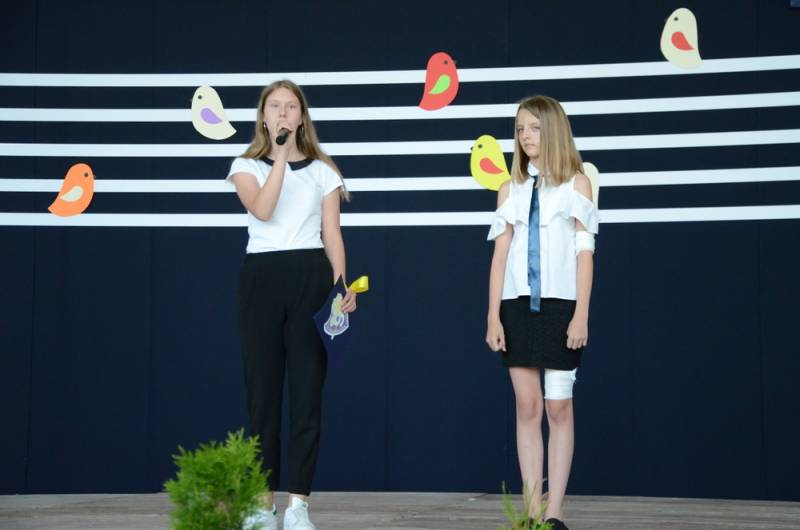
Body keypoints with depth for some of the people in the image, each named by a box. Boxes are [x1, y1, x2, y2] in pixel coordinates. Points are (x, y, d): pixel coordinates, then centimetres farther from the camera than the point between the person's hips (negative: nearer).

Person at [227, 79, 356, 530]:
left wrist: (342, 284, -6)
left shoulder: (322, 170, 12)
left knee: (307, 391, -4)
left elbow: (332, 234, 7)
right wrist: (281, 155, -11)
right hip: (262, 276, 0)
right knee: (263, 390, 0)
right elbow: (262, 210, -10)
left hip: (311, 277, 0)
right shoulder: (247, 166, 10)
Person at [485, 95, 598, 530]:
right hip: (518, 305, 3)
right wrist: (493, 315, 1)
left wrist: (581, 315, -9)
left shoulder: (576, 183, 4)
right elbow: (500, 253, 8)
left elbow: (584, 251, -1)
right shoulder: (510, 189, 12)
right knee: (526, 407, 2)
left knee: (558, 408, -2)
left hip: (559, 303, -3)